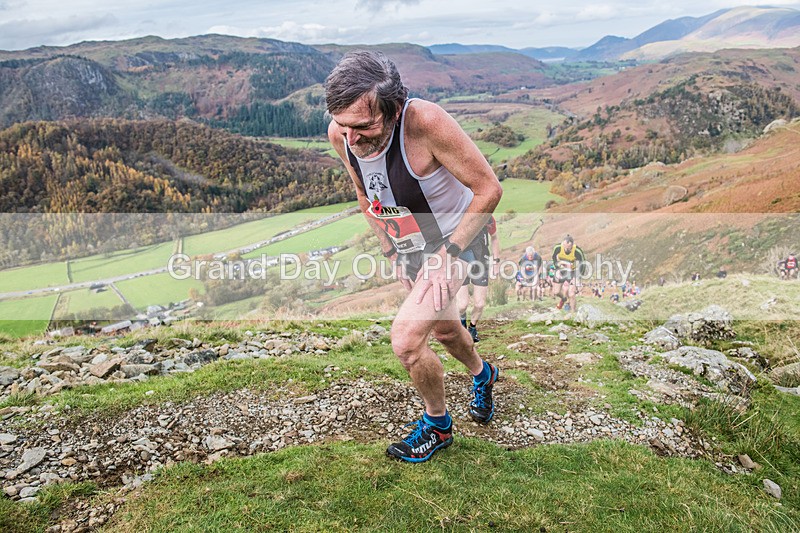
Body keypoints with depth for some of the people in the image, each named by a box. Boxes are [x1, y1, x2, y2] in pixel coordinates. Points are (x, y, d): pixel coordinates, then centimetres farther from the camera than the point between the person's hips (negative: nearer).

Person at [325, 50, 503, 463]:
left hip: (454, 241, -6)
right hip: (408, 247, 6)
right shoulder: (339, 133, -18)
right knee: (444, 329, 25)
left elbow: (489, 189, -26)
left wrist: (445, 256, -26)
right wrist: (393, 253, 0)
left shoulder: (425, 122, -36)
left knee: (406, 339, -17)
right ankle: (482, 373, 59)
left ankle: (437, 425, 13)